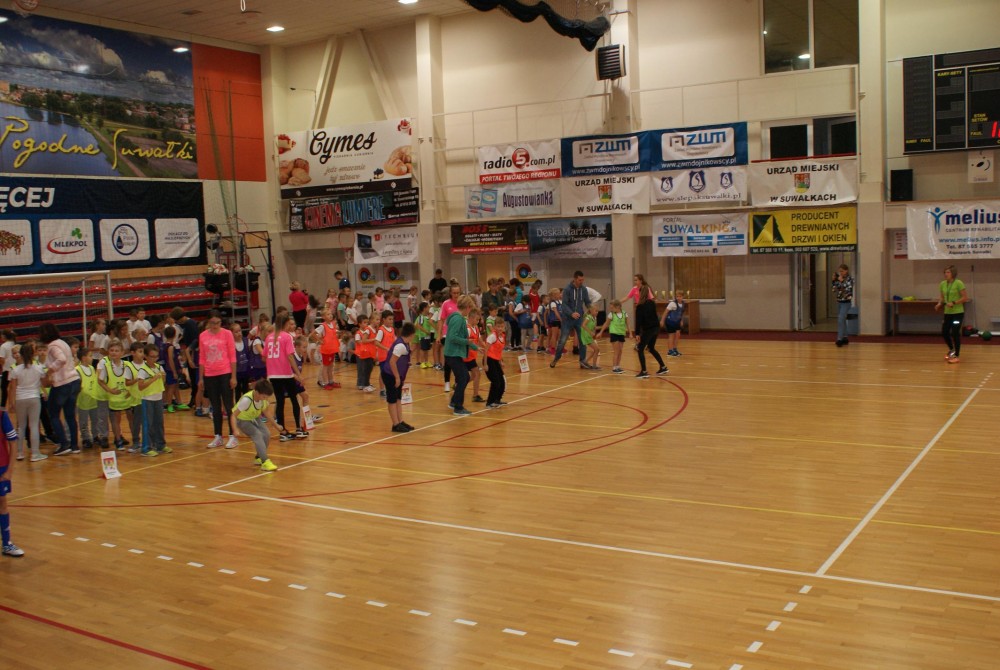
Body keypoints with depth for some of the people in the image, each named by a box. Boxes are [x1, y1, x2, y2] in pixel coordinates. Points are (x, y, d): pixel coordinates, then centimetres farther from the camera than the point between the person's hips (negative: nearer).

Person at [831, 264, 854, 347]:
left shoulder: (850, 279, -12)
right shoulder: (839, 278, 6)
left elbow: (847, 289, -22)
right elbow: (833, 287, 13)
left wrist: (842, 281, -23)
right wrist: (834, 279, -1)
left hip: (846, 302, -7)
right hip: (839, 302, 7)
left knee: (841, 320, -16)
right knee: (842, 321, 14)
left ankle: (839, 339, -18)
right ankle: (845, 338, 23)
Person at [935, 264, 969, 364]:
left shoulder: (958, 283, -13)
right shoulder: (943, 284, 4)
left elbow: (965, 298, -13)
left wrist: (954, 303, -22)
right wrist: (939, 303, -4)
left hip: (958, 313, -6)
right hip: (947, 313, 6)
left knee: (955, 333, -5)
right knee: (944, 332, 8)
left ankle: (956, 356, 7)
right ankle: (951, 350, 35)